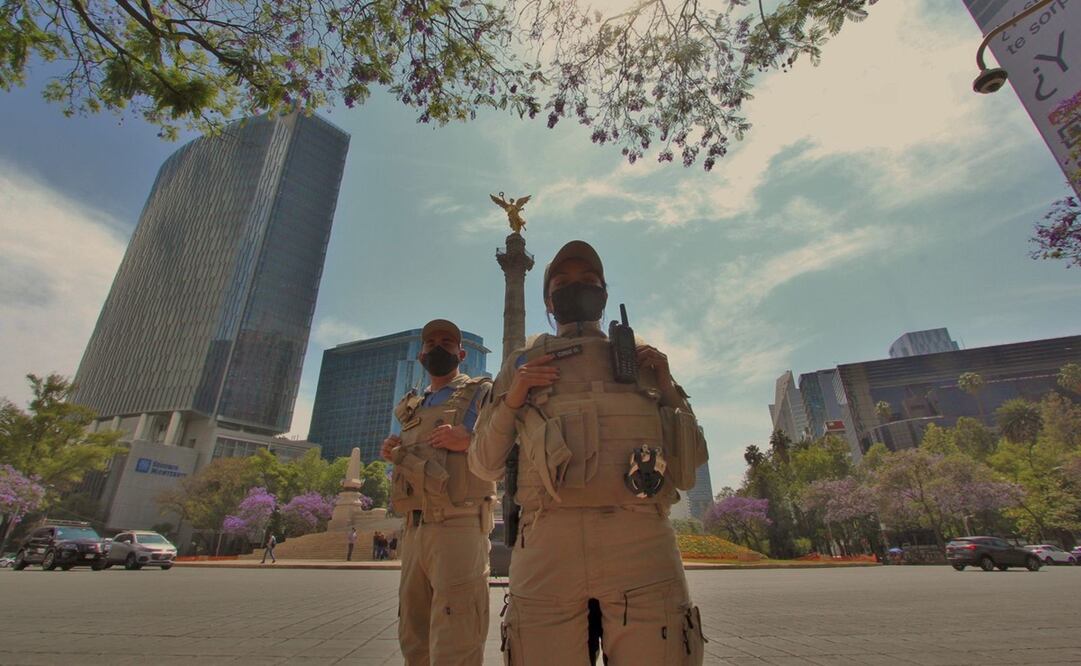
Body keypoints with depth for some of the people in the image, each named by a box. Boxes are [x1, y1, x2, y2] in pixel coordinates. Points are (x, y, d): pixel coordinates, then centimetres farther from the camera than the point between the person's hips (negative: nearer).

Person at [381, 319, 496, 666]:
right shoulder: (411, 407, 22)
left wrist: (469, 441, -20)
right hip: (413, 529, 7)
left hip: (459, 526, -6)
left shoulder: (481, 393, 3)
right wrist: (394, 455, 7)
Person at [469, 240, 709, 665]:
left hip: (642, 542, 1)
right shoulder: (523, 362, 18)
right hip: (547, 543, 0)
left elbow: (691, 464, 19)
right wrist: (511, 401, 1)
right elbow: (484, 466, 16)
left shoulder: (643, 357, 21)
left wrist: (670, 391, 5)